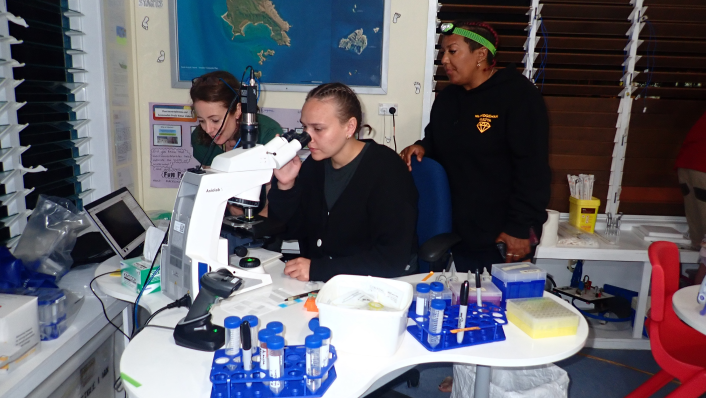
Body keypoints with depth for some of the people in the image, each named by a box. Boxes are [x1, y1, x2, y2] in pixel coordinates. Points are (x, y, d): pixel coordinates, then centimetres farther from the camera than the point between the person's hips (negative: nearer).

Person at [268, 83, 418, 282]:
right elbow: (290, 230, 9)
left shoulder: (386, 171, -14)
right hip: (317, 286, 6)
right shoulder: (314, 164, 5)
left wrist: (318, 269, -24)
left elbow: (394, 258, -21)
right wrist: (285, 186, -8)